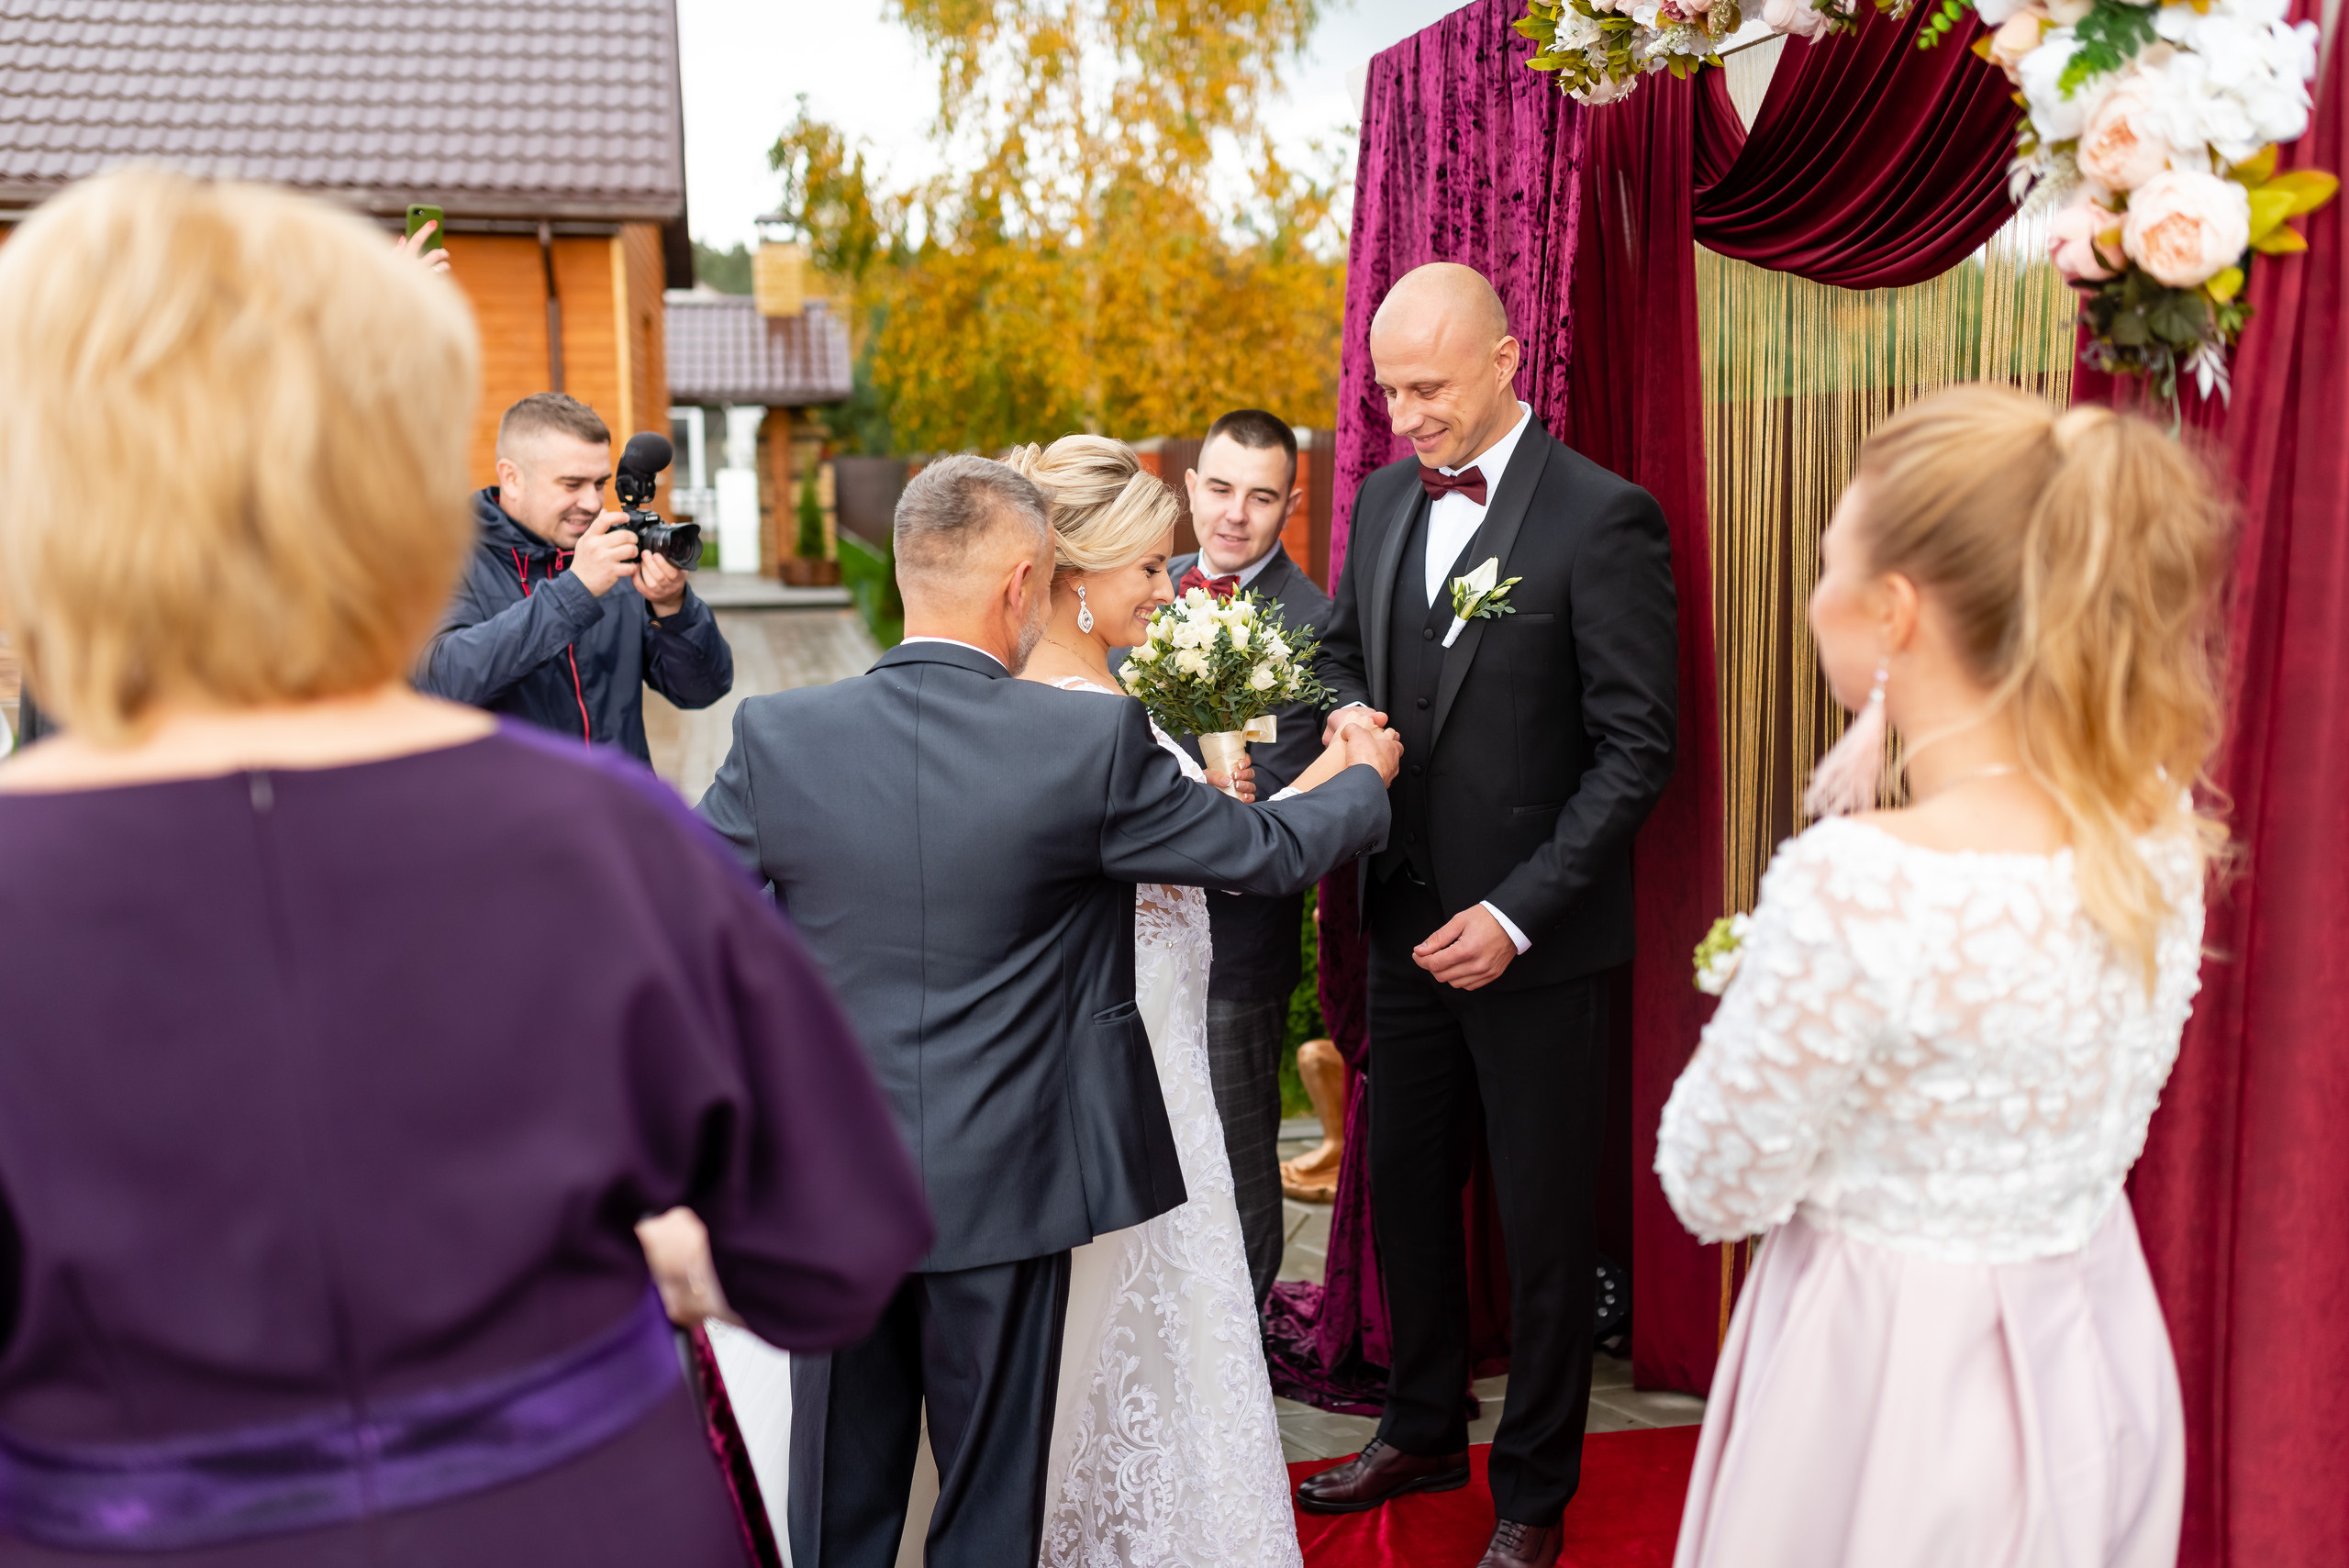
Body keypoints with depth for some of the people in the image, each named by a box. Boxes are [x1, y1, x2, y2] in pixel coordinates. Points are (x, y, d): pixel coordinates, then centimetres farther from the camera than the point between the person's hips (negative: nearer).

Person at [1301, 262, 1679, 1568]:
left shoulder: (1605, 518, -13)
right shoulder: (1385, 500, 8)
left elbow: (1637, 749, -14)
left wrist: (1517, 914, -18)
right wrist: (1350, 717, -4)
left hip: (1537, 944, -6)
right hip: (1409, 922, 6)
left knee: (1545, 1226, 8)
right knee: (1405, 1189, 16)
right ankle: (1424, 1430, 38)